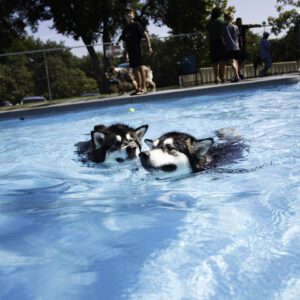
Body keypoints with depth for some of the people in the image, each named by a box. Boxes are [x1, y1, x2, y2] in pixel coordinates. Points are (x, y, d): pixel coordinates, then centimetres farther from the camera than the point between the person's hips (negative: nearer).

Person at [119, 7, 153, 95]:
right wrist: (127, 53, 16)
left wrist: (149, 46, -14)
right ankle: (139, 88, 15)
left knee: (140, 67, -10)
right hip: (131, 51, 6)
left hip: (138, 48, -6)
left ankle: (144, 88, -10)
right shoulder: (125, 29, 15)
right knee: (134, 69, 8)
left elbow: (146, 35, -6)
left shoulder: (136, 25, -1)